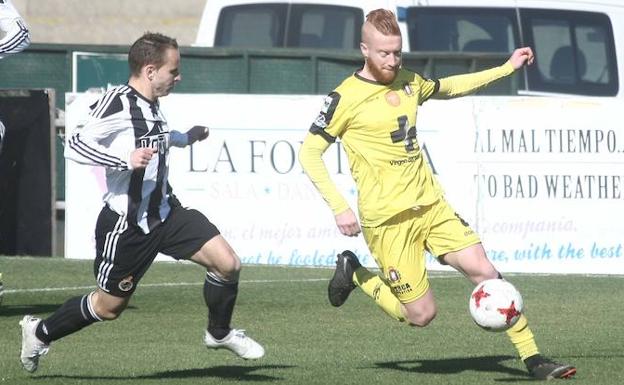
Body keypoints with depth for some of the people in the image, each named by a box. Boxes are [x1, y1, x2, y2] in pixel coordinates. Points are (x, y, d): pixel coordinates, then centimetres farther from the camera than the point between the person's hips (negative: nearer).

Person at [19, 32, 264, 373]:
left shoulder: (151, 105, 8)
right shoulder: (118, 104, -19)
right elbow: (74, 146, -26)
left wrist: (185, 138, 34)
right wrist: (126, 159, -34)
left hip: (165, 214, 7)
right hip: (126, 225, -7)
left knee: (227, 264, -7)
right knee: (108, 307, 7)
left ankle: (219, 333, 17)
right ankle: (38, 333, 30)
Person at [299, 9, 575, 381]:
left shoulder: (407, 81, 9)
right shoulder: (345, 98, -10)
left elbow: (450, 87, 30)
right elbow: (309, 154, -7)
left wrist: (507, 67, 27)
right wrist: (340, 208, -15)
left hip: (431, 204, 6)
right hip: (389, 219, -6)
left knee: (484, 271, -6)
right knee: (421, 315, -4)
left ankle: (532, 357, 0)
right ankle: (355, 274, 19)